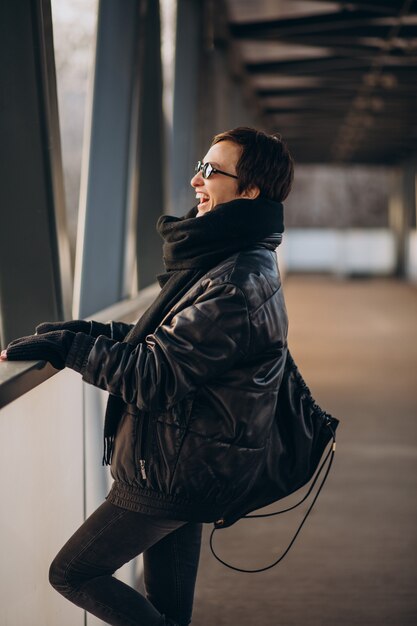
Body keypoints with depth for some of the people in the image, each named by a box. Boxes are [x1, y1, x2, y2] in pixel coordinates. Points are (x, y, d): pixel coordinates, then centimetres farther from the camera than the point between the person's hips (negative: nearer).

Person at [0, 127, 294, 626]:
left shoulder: (238, 284, -25)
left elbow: (154, 376, -26)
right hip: (179, 470, 10)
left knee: (72, 574, 2)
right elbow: (172, 343, 15)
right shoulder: (231, 264, 10)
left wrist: (67, 346, -15)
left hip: (177, 477, -10)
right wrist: (88, 331, 4)